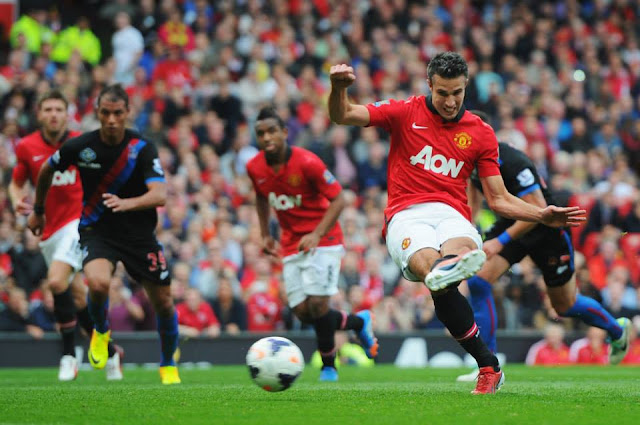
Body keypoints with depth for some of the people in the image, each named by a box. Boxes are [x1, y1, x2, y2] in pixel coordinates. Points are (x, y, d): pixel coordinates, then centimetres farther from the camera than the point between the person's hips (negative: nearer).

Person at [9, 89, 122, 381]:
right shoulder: (26, 147, 1)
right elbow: (16, 184, 12)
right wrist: (17, 201, -9)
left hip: (77, 222, -4)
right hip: (48, 232, 4)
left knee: (56, 280, -24)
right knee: (77, 295, 8)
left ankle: (69, 354, -14)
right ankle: (109, 351, 27)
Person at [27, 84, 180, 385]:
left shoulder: (143, 148, -14)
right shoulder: (80, 146, -10)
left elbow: (160, 195, -25)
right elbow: (47, 170, 11)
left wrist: (127, 203, -44)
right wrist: (38, 210, 22)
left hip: (139, 233, 1)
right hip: (97, 231, -1)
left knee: (163, 302, 4)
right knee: (98, 283, -31)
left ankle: (169, 365, 32)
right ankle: (101, 332, 4)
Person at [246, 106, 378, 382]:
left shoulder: (306, 162, -20)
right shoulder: (255, 168, -3)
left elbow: (337, 199, -15)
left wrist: (317, 234, -24)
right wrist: (265, 234, 13)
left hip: (322, 240, -5)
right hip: (291, 245, 5)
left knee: (317, 304, -16)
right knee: (302, 312, -3)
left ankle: (328, 366, 4)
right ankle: (359, 322, 23)